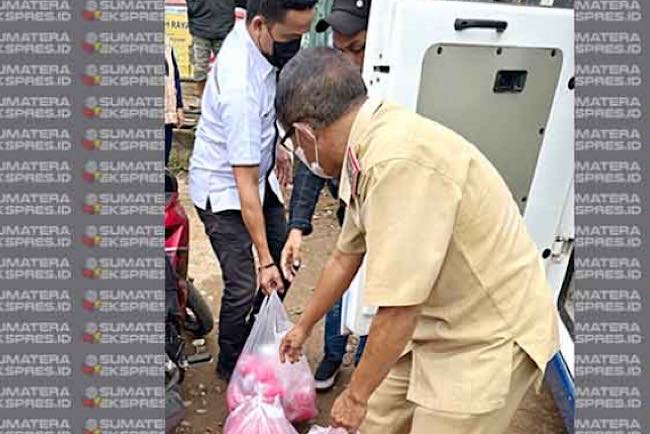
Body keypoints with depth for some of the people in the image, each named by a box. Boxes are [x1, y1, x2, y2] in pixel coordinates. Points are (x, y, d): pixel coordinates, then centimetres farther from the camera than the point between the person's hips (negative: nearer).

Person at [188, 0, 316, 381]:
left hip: (261, 171, 9)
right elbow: (245, 186, -31)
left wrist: (275, 146, 17)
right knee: (244, 287, -6)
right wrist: (264, 259, -26)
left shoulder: (258, 38, -10)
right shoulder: (240, 86, -35)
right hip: (224, 188, -8)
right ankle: (231, 365, 23)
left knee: (284, 264, 12)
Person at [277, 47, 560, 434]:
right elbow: (345, 258, 12)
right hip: (432, 324, 8)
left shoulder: (400, 162, -32)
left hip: (490, 336, -7)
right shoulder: (373, 146, -1)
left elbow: (398, 313, -28)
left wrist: (357, 394, -11)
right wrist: (304, 326, 25)